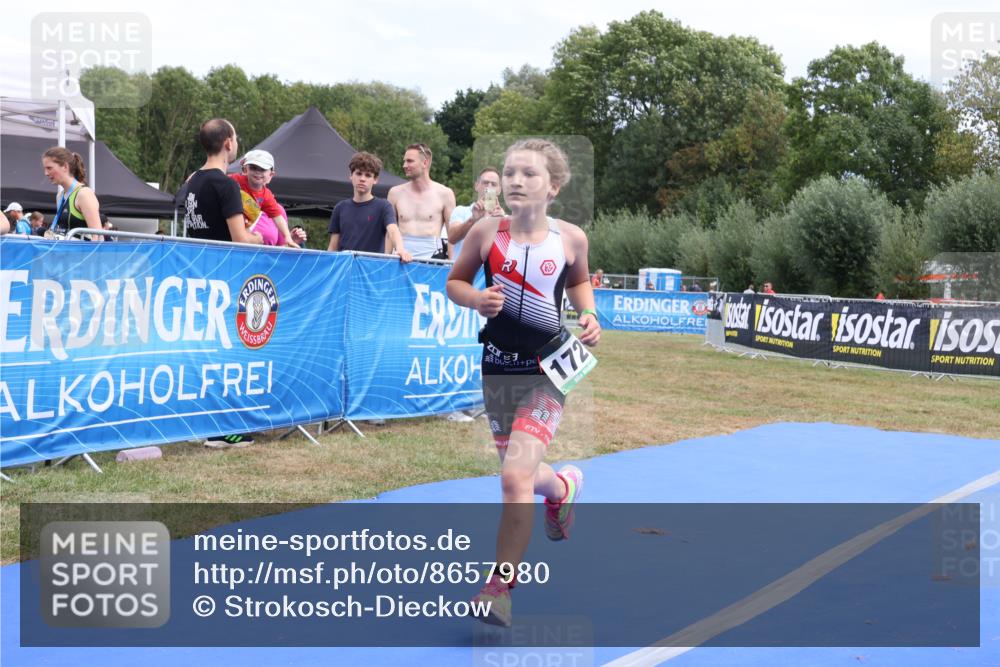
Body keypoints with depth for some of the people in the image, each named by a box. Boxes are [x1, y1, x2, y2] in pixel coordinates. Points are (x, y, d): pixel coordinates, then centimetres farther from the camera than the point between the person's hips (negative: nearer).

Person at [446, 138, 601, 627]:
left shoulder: (571, 238, -6)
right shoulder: (486, 232, -7)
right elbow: (455, 282, 5)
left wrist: (589, 315, -3)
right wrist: (476, 299, -15)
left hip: (547, 370, -2)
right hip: (498, 367, 3)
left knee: (516, 477, -16)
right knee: (521, 472, 18)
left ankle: (500, 586, -1)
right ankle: (563, 486, 56)